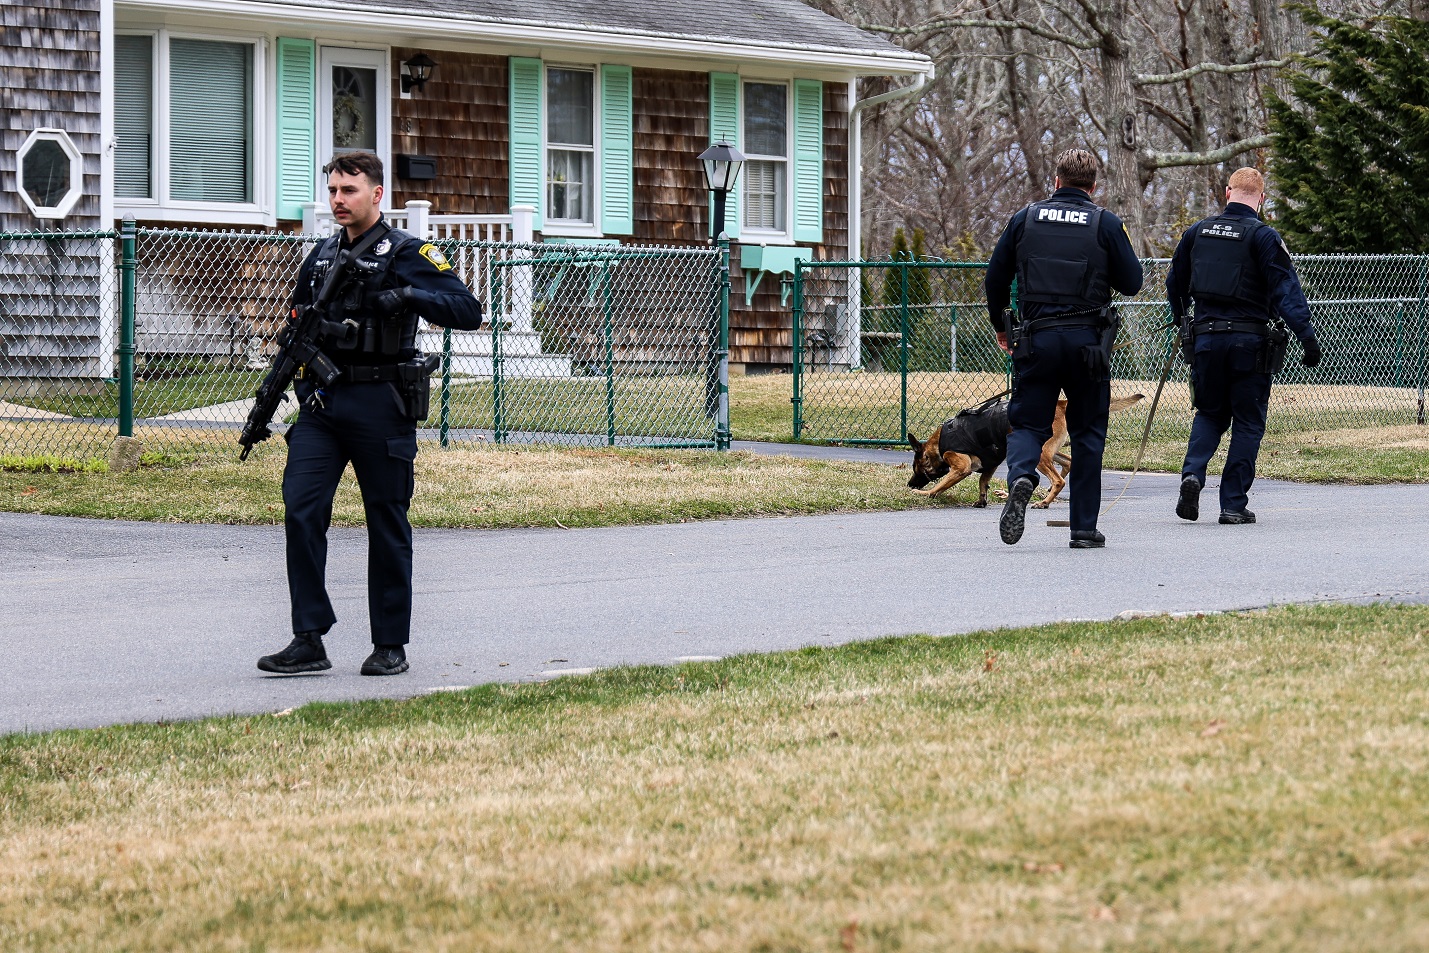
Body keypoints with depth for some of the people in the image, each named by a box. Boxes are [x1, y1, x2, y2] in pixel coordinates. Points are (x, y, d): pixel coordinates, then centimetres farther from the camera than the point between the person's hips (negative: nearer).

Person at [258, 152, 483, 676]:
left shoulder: (407, 254, -2)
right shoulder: (322, 256, 16)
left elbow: (468, 311, -11)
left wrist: (410, 297, -25)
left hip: (380, 404, -5)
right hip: (321, 401, 5)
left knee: (387, 524, 3)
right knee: (300, 510, -9)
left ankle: (391, 644, 13)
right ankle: (308, 642, -6)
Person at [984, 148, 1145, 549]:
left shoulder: (1025, 219, 4)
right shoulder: (1106, 224, -1)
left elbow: (995, 278, 8)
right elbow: (1131, 283, 0)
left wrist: (1001, 327, 23)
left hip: (1035, 339, 1)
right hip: (1088, 340, -1)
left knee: (1028, 423, 7)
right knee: (1087, 433, 10)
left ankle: (1020, 476, -26)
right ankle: (1084, 528, 11)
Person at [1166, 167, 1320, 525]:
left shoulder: (1197, 232, 8)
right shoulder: (1263, 236, -7)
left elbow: (1175, 283, 19)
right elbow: (1285, 288, -15)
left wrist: (1181, 321, 35)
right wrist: (1307, 334, -17)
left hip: (1205, 338, 4)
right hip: (1250, 343, -4)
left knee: (1210, 413, 19)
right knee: (1248, 423, 6)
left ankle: (1193, 472, -7)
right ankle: (1234, 504, 4)